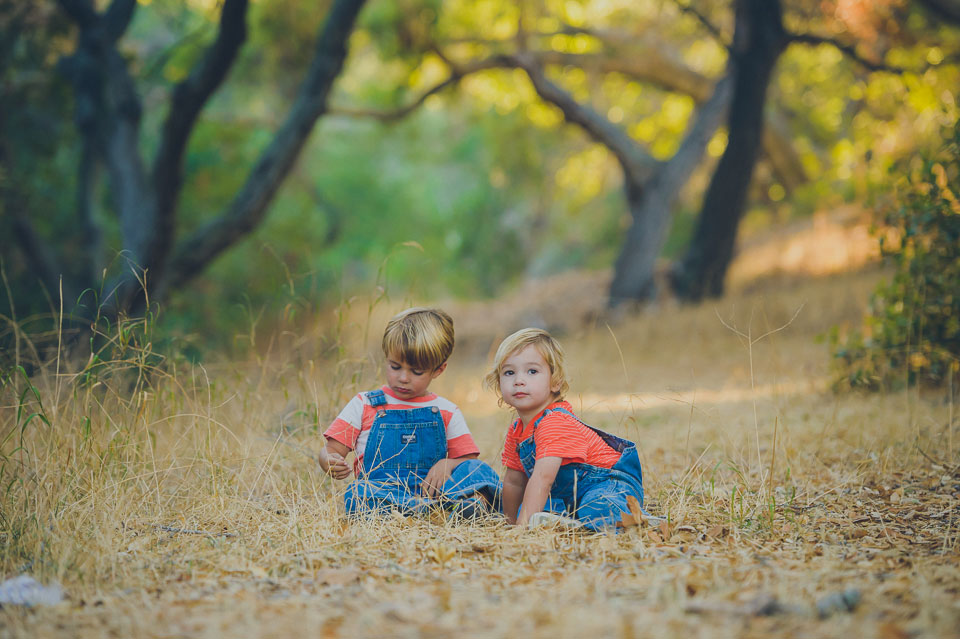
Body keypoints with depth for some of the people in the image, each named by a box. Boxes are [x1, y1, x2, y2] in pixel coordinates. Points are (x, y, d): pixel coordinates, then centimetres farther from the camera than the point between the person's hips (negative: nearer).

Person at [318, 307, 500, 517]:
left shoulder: (447, 412, 15)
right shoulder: (364, 405, 12)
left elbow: (468, 458, 12)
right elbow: (330, 450, 8)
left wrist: (447, 465, -12)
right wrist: (331, 463, -17)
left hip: (432, 491, 2)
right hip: (379, 491, -2)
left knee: (477, 469, -22)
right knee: (357, 492, -36)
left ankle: (473, 500, -51)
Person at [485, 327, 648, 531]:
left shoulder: (555, 422, -25)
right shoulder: (516, 431, 4)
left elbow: (542, 479, -35)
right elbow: (514, 481, 16)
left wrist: (524, 524, -40)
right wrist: (512, 521, 20)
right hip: (570, 494, 9)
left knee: (597, 515, -36)